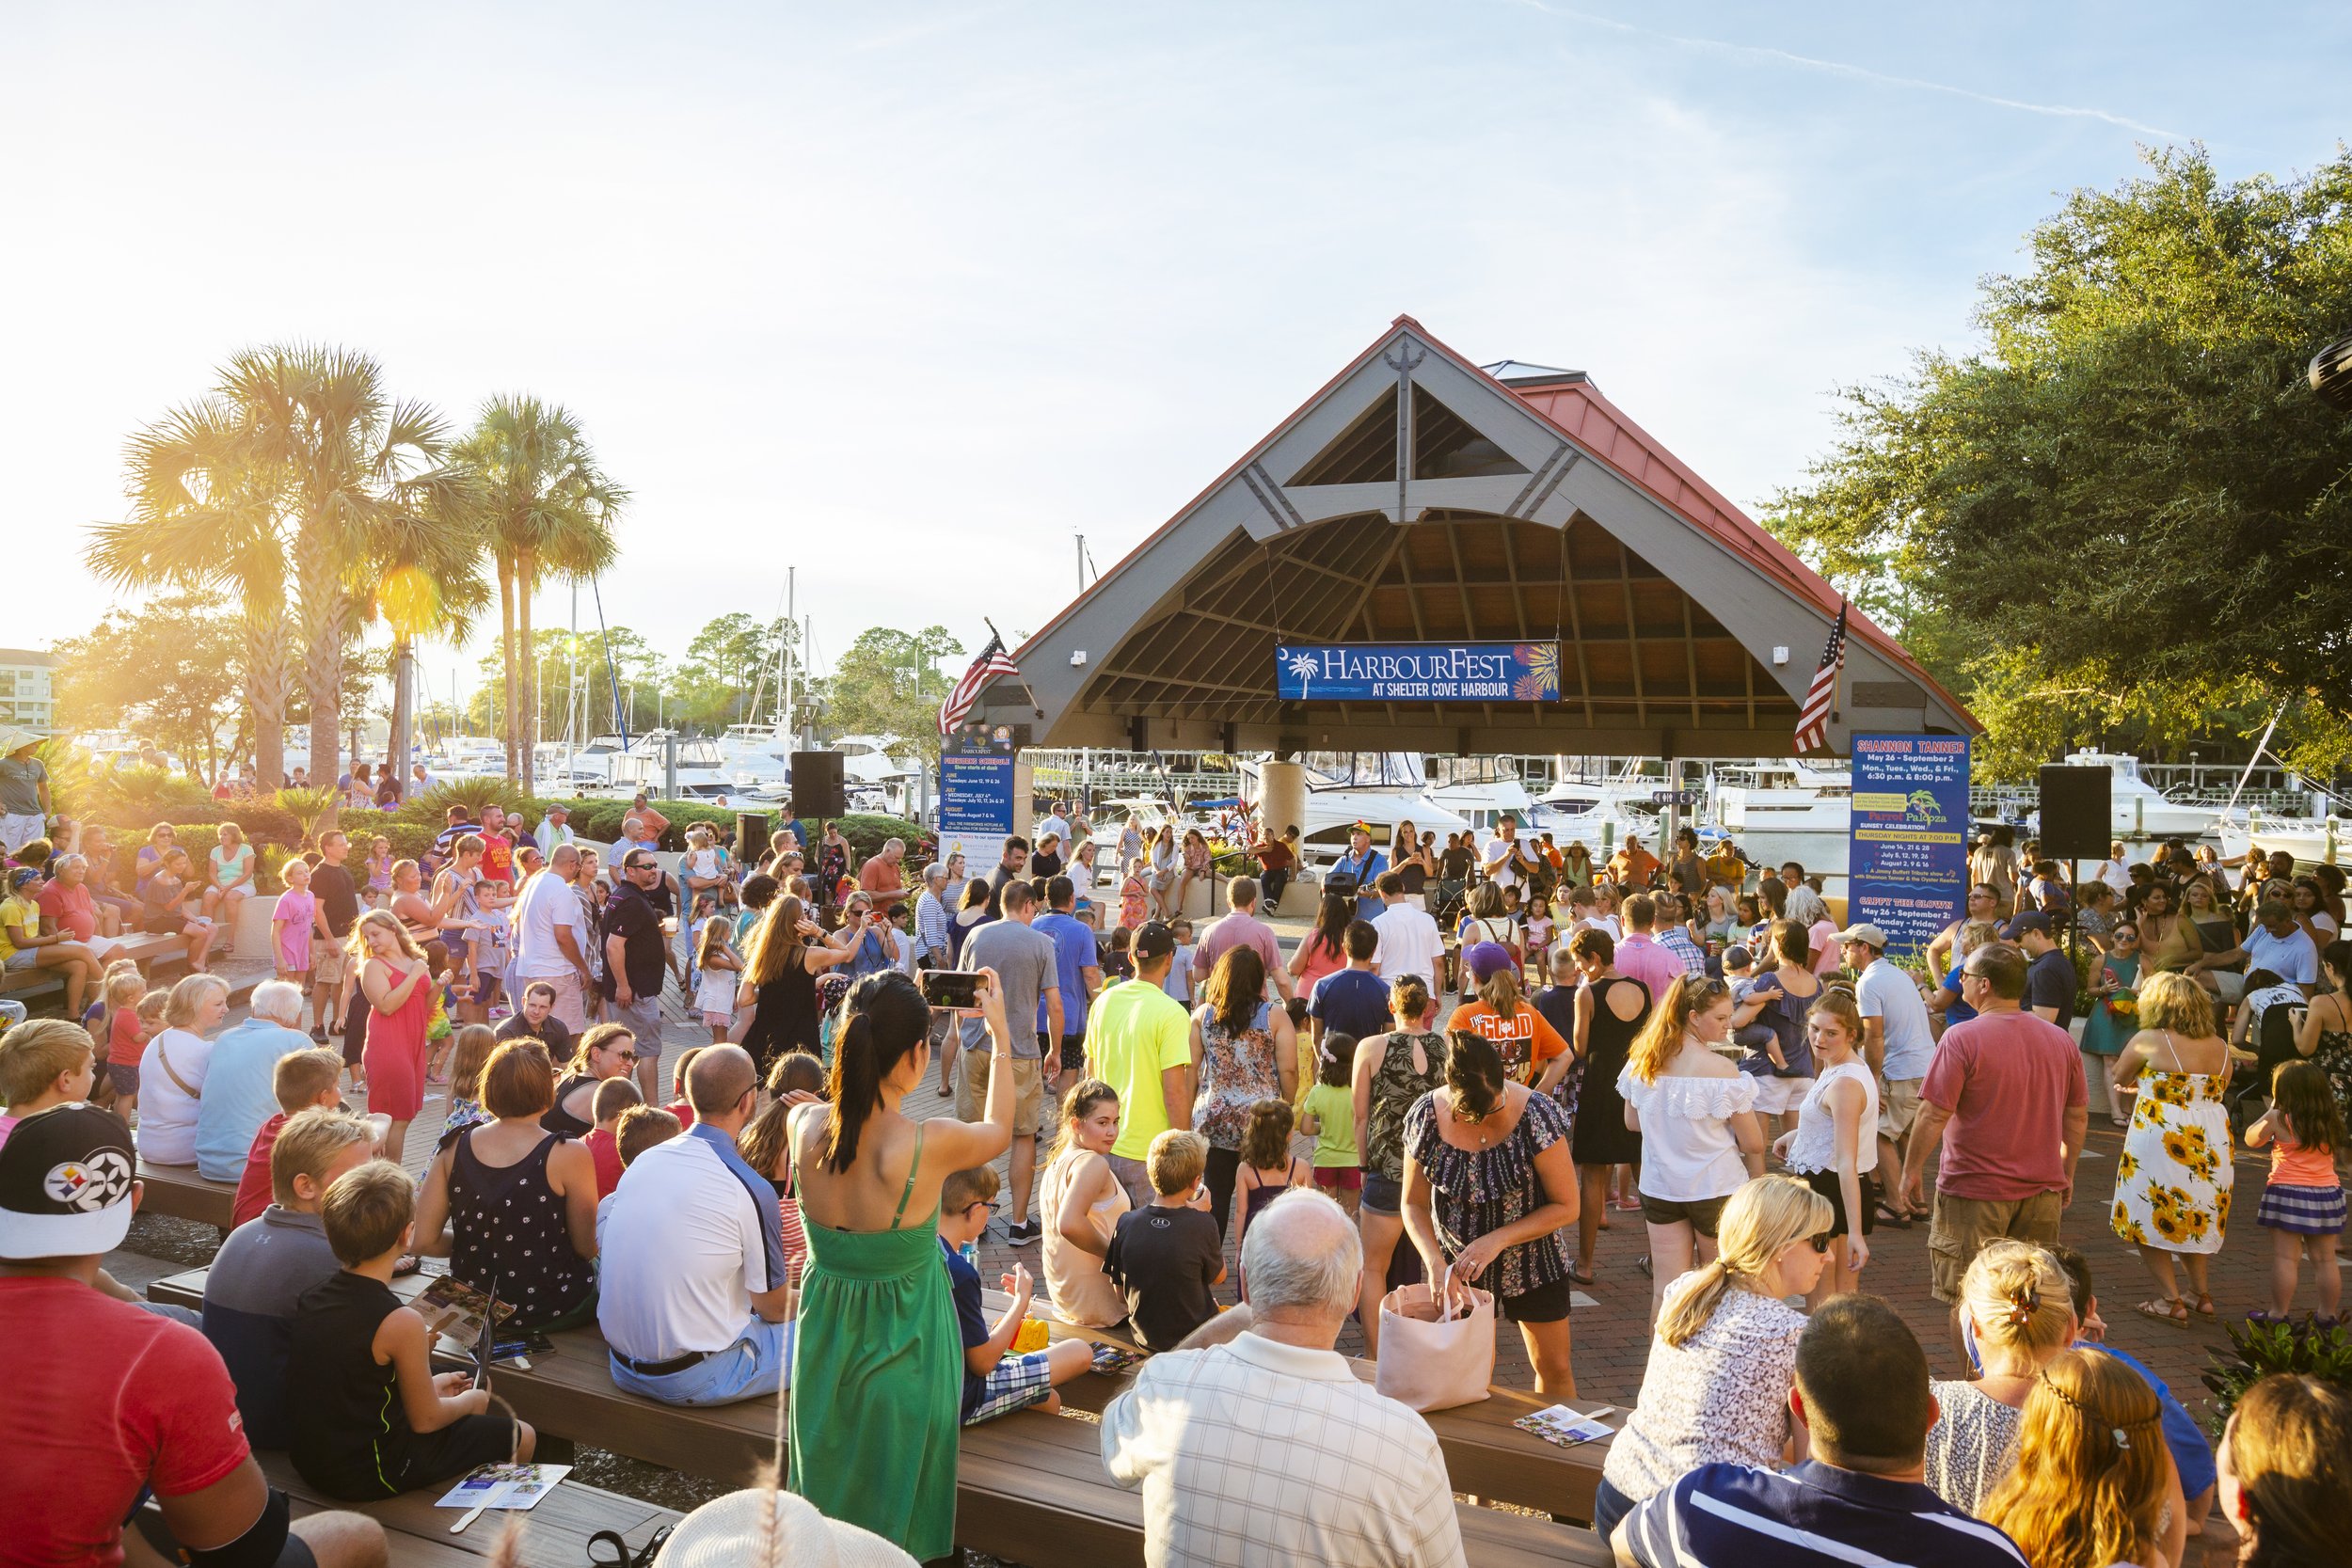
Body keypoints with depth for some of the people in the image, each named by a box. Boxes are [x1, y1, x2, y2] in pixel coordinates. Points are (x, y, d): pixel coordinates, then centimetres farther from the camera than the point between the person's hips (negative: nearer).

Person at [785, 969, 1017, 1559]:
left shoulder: (804, 1124, -19)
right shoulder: (931, 1144, -30)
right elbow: (998, 1130, -5)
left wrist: (884, 1021, 9)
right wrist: (1001, 1034, 3)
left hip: (825, 1335, 4)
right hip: (902, 1347, -4)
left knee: (827, 1482, 27)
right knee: (892, 1496, 20)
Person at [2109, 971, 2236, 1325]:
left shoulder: (2149, 1041, -12)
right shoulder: (2220, 1046, 5)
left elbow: (2119, 1077, 2)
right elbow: (2215, 1092, 19)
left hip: (2160, 1143, -6)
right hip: (2211, 1146, 6)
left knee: (2149, 1223, 6)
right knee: (2193, 1219, 23)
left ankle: (2172, 1302, 4)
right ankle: (2202, 1294, 24)